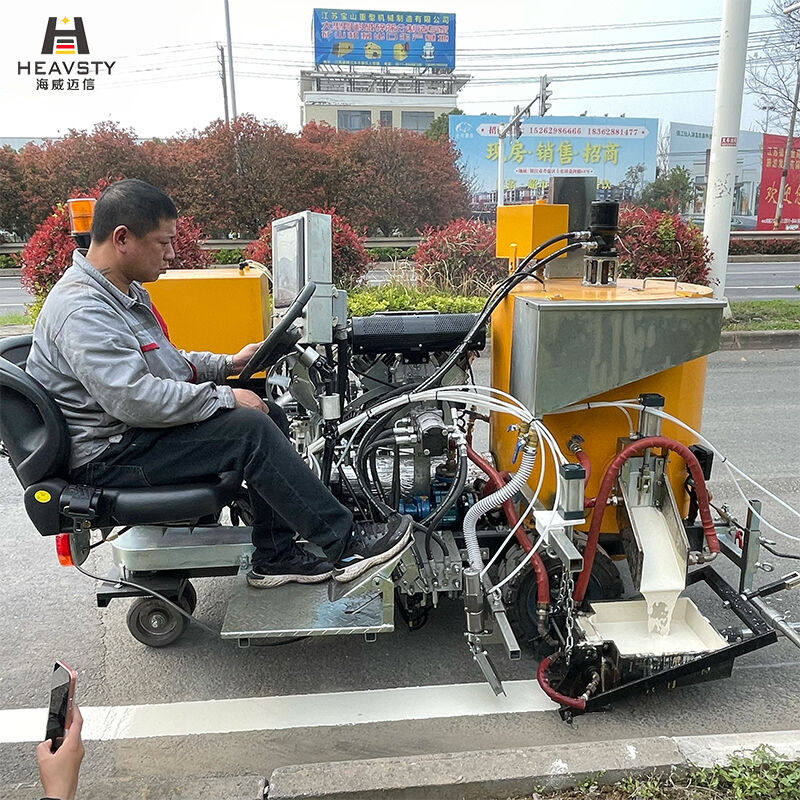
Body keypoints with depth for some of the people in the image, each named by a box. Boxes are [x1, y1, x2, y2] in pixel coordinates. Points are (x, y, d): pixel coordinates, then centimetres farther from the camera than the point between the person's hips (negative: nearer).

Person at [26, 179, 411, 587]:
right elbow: (135, 399, -31)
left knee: (268, 414, 3)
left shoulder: (124, 289, 13)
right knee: (250, 429, -22)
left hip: (138, 430, 11)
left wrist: (226, 365, 9)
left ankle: (275, 555, 6)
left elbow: (163, 361, 23)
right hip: (107, 457, -10)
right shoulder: (81, 310, -22)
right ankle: (345, 544, -12)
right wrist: (225, 397, -22)